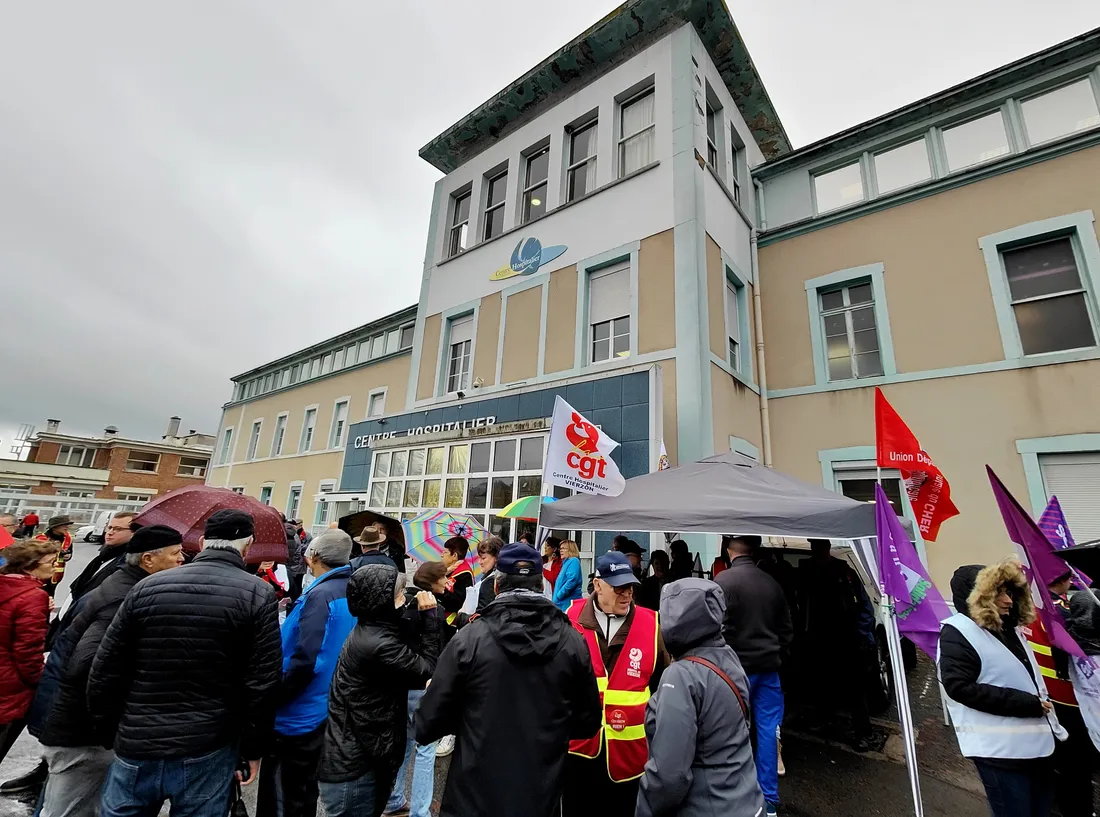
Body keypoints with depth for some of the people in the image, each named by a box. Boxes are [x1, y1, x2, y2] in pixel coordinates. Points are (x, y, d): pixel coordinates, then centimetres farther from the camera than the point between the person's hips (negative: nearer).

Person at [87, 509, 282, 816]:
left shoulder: (147, 586, -2)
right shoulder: (258, 594, -12)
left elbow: (105, 669, 2)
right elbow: (262, 684, -12)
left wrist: (107, 724, 18)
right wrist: (253, 747, 1)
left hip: (136, 746, 3)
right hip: (208, 751, -2)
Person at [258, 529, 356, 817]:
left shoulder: (319, 596, -24)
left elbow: (305, 660, -28)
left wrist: (273, 697, -15)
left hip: (299, 715, -8)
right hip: (329, 711, 8)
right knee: (303, 792, 25)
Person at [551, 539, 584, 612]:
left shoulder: (574, 561, -8)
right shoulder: (566, 562, 19)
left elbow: (572, 581, -21)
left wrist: (558, 596, -17)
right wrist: (555, 599, 13)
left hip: (569, 603, -9)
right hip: (562, 604, 9)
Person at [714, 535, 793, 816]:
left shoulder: (724, 580, -15)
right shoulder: (771, 582, 3)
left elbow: (720, 627, -17)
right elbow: (786, 628, 11)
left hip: (737, 667, -5)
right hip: (768, 666, 5)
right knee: (767, 729, 13)